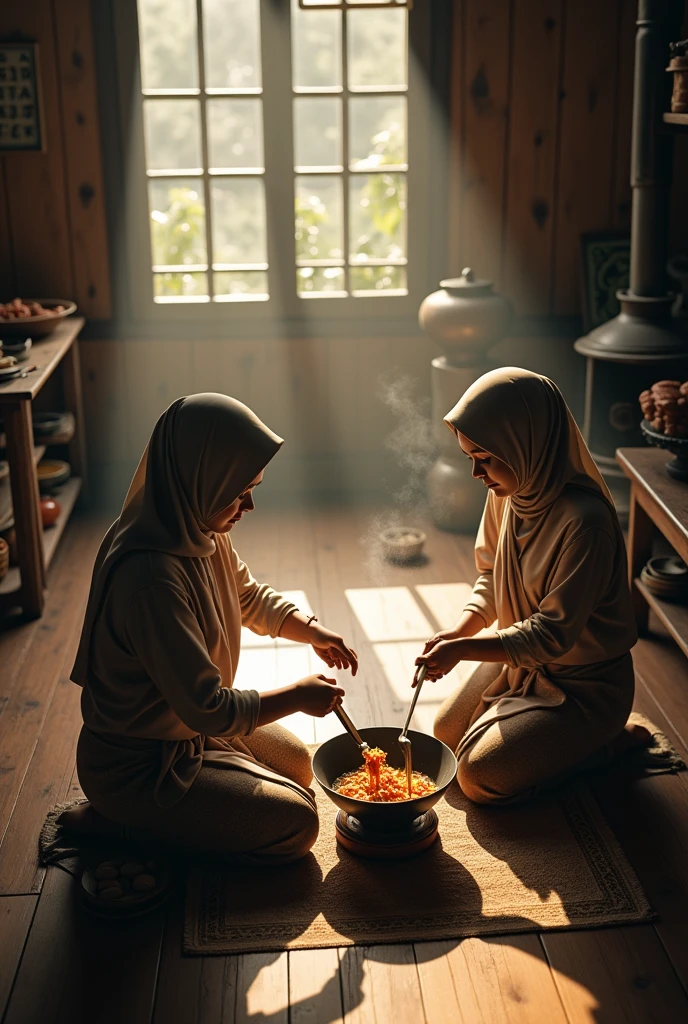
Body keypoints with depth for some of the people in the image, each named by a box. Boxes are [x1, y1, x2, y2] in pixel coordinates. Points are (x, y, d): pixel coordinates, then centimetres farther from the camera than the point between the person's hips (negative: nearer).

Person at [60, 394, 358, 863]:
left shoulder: (202, 533, -6)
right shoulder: (150, 577, -36)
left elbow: (251, 597, 15)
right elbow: (208, 710, -32)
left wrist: (313, 630, -2)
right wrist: (299, 695, -19)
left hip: (192, 728, 9)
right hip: (135, 765, -9)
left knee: (298, 765, 22)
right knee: (295, 822, -8)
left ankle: (152, 814, 17)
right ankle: (119, 822, 0)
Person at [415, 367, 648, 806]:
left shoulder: (584, 521, -33)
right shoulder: (507, 493, -8)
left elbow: (553, 634, -29)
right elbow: (492, 576, 7)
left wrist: (463, 649, -32)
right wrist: (460, 629, -12)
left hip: (583, 682, -8)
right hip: (520, 656, 8)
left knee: (481, 776, -13)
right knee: (447, 733, 12)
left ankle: (610, 739, 5)